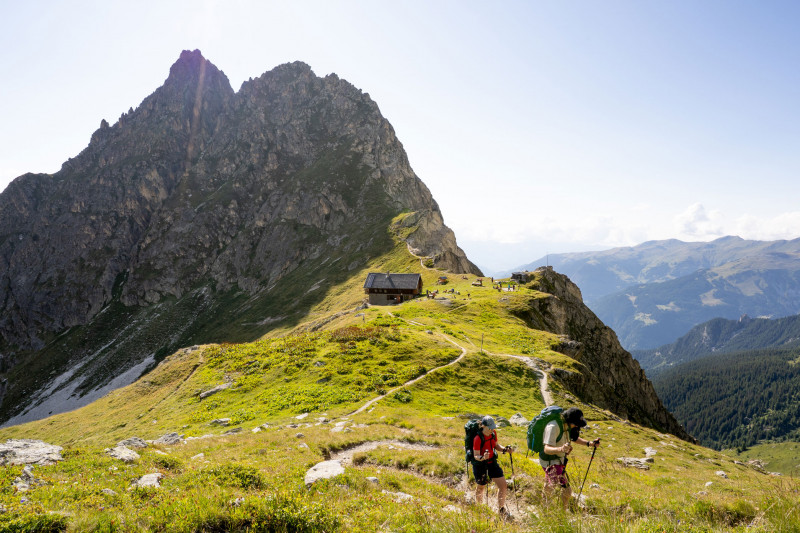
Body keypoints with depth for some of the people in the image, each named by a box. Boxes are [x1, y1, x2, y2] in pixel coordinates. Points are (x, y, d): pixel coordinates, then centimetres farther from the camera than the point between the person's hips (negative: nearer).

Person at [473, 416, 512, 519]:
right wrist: (482, 457, -43)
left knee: (503, 486, 0)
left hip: (492, 462, 6)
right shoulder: (478, 438, -26)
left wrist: (504, 449, -8)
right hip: (480, 464, -5)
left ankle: (501, 509, 21)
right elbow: (476, 456, -22)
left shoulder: (493, 433, -7)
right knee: (481, 487, 14)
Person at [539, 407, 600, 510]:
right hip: (550, 462, -9)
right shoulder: (553, 427, -33)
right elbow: (547, 449, -41)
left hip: (559, 460, 9)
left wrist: (589, 443, 1)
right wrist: (560, 449, -60)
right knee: (566, 490, -17)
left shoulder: (567, 425, -5)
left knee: (550, 484, 32)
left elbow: (574, 438, 15)